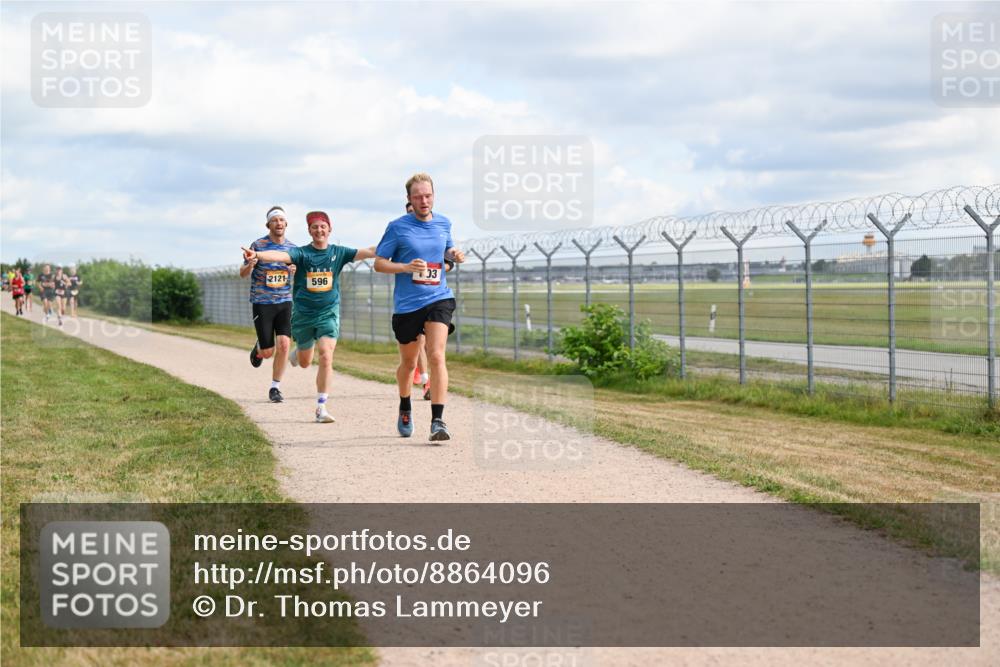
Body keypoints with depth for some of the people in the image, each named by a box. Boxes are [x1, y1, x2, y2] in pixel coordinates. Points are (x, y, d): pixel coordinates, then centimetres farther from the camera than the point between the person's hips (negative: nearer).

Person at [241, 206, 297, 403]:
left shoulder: (292, 248, 5)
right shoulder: (258, 245, -5)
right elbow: (243, 274, -2)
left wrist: (295, 270, -7)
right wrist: (250, 265, -26)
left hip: (284, 302, 3)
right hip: (262, 303, -3)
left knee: (284, 345, -13)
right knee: (268, 353, -2)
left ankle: (275, 388, 2)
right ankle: (258, 348, 37)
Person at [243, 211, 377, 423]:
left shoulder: (338, 253, 0)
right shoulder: (301, 253, -6)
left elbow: (366, 252, -11)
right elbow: (280, 255, -24)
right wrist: (257, 255, -43)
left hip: (329, 313, 0)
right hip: (303, 314, 0)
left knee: (326, 358, -16)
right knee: (304, 362, 16)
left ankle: (321, 407, -8)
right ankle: (298, 352, 54)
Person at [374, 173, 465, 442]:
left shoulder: (444, 223, 6)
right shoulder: (398, 227, -5)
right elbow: (379, 263, -3)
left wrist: (454, 255, 2)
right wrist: (406, 267, -20)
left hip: (439, 299, 1)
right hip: (406, 304, -1)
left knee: (436, 356, -18)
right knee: (408, 362, 15)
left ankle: (438, 420, -20)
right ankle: (405, 410, 42)